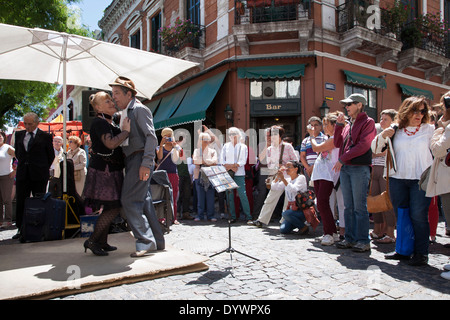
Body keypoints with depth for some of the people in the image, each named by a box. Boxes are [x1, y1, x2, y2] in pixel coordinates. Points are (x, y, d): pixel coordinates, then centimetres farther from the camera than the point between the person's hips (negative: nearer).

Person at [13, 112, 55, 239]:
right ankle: (20, 229, 16)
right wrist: (22, 164, 18)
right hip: (22, 174, 4)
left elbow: (51, 155, 5)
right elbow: (17, 152, 23)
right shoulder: (19, 135, 11)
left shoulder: (45, 136, -2)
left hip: (39, 176, -4)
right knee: (20, 202, 6)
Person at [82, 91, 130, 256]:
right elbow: (110, 143, -27)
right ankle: (92, 241, 2)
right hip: (102, 170, -10)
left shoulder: (110, 122, 17)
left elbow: (118, 144, 25)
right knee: (113, 208, -9)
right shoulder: (99, 122, -13)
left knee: (110, 208, 12)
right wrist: (126, 131, -17)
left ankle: (102, 242, 21)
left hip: (111, 170, 10)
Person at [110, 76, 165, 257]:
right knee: (144, 201, 10)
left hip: (140, 159, -9)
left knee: (129, 200, -12)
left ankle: (146, 242, -5)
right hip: (131, 160, 9)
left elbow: (151, 137, -16)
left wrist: (146, 163, -23)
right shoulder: (124, 113, 20)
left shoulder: (140, 109, -7)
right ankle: (157, 242, 18)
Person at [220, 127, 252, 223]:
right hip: (227, 173, 2)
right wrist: (230, 167, -7)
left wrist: (229, 166, -8)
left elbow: (243, 161, -1)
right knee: (229, 195, 2)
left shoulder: (243, 147, 8)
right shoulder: (226, 146, 14)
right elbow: (222, 160, 7)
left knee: (242, 195, -8)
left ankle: (248, 217, -2)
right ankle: (232, 217, 9)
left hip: (239, 174, -2)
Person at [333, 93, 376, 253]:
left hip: (360, 168, -7)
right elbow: (338, 143, 15)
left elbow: (363, 146, -14)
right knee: (348, 206, 10)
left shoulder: (368, 122, -3)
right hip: (345, 168, 7)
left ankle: (363, 241, 3)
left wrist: (342, 158, -12)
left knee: (360, 206, -5)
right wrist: (339, 125, 7)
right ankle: (350, 238, 17)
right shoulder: (348, 124, 20)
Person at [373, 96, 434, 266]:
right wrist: (382, 136, -7)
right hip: (398, 178, 2)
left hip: (421, 179, -2)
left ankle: (421, 253, 9)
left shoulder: (430, 129, 6)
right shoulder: (395, 131, 8)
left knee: (418, 216, -4)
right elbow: (375, 150, 8)